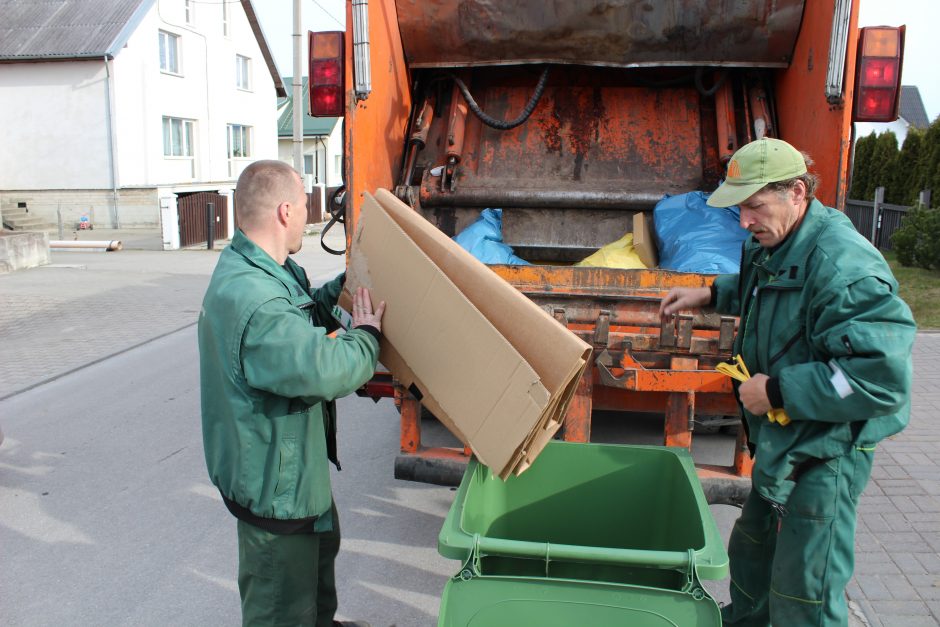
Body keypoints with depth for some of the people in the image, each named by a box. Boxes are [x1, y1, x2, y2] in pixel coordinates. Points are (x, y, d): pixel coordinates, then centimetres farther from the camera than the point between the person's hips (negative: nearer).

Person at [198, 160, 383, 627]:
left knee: (320, 544, 34)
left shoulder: (253, 268, 3)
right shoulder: (250, 298, -34)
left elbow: (303, 314, 20)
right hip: (275, 482, -11)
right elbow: (325, 369, -41)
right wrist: (366, 333, -22)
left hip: (294, 461, 12)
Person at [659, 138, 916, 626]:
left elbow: (882, 376, -34)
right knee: (750, 550, 28)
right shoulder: (771, 243, 2)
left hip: (824, 453, -10)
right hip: (781, 440, 10)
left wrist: (778, 391, -27)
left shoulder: (843, 265, -29)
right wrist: (711, 295, 13)